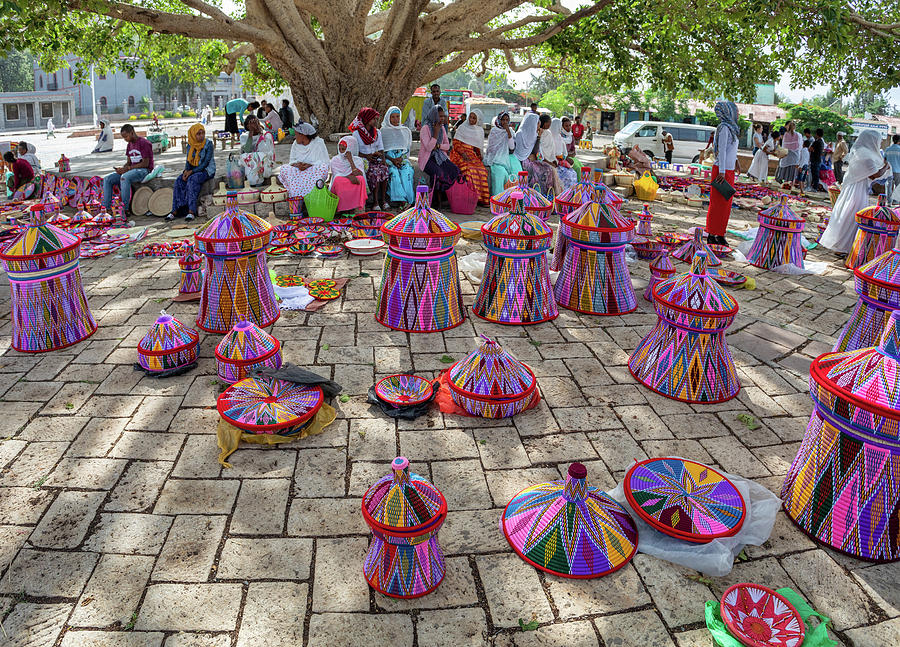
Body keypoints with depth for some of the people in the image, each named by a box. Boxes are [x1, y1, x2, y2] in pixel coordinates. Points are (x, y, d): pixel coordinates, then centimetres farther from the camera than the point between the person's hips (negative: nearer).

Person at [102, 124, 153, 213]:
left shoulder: (144, 143, -11)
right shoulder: (129, 145, 16)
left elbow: (145, 163, -17)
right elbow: (129, 162, 19)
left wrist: (127, 169, -18)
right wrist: (122, 168, -5)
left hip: (144, 170, -9)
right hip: (132, 169, 9)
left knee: (124, 177, -38)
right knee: (107, 179, -8)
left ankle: (125, 209, -34)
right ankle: (106, 208, -10)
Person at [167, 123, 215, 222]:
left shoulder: (209, 144, -8)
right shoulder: (190, 145, 9)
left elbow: (206, 163, -15)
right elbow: (188, 160, 10)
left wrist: (192, 171, -20)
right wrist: (186, 170, -12)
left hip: (207, 170, -6)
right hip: (193, 170, 6)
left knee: (192, 179, -34)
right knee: (179, 180, -20)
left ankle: (191, 211, -38)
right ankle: (175, 210, -23)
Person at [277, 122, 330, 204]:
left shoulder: (318, 143, -3)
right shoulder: (295, 144, 11)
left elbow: (324, 162, -10)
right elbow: (292, 161, 11)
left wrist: (309, 165, -24)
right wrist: (297, 164, -15)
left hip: (315, 171, -4)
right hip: (298, 171, 4)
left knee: (323, 168, -36)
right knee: (284, 168, -22)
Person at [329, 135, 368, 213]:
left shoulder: (357, 160, 6)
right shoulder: (335, 160, 8)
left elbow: (358, 174, -11)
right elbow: (336, 175, -5)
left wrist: (351, 161, -12)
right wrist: (349, 177, -23)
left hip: (355, 189, 0)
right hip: (339, 187, 0)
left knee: (360, 179, -31)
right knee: (338, 179, -33)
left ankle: (354, 205, -30)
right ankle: (342, 207, -31)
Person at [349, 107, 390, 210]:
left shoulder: (377, 132, 16)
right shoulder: (357, 133, 1)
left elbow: (381, 148, 13)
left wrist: (383, 159, -7)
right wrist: (366, 156, -16)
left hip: (376, 159, 4)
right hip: (363, 160, -4)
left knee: (384, 169, -28)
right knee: (375, 171, -32)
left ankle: (383, 200, -24)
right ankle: (376, 202, -27)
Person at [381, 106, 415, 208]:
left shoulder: (406, 130, 21)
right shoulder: (383, 131, 13)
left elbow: (408, 148, 16)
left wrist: (401, 158, -5)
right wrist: (392, 159, -10)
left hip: (403, 158, 2)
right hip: (388, 158, -2)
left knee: (407, 172, -32)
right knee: (394, 172, -34)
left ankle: (409, 199, -39)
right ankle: (403, 201, -44)